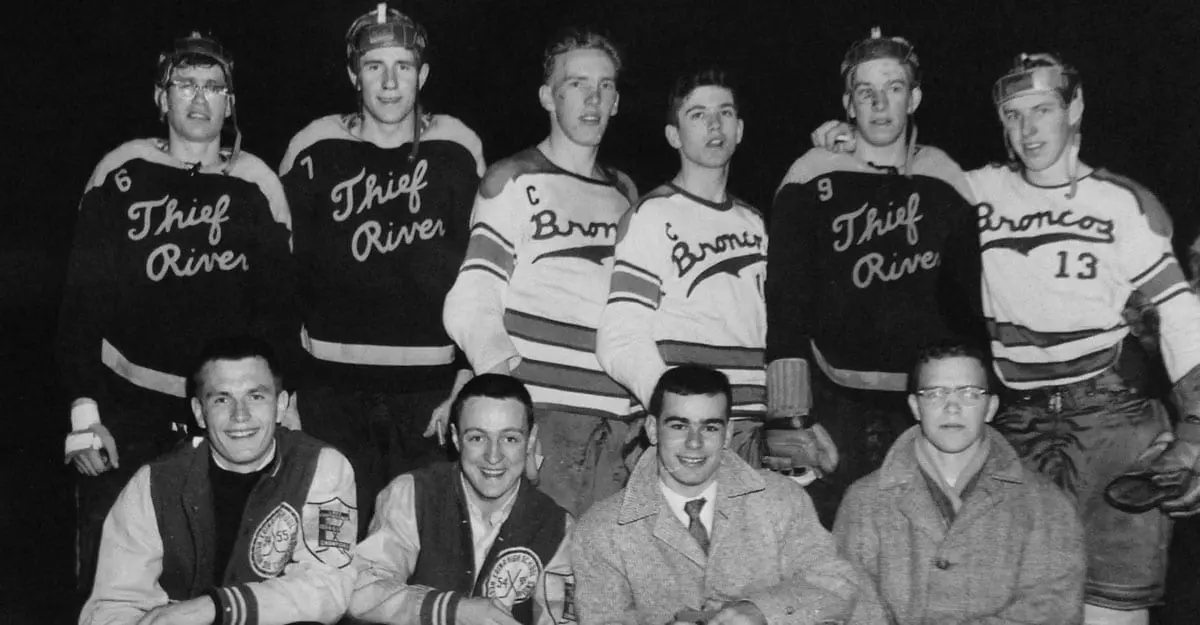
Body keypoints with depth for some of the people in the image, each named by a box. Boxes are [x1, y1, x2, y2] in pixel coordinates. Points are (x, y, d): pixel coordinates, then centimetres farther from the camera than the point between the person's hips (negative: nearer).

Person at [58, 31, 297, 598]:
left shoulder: (255, 185, 4)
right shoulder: (122, 174, 1)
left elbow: (277, 306, 6)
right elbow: (81, 295, 0)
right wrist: (83, 409, -5)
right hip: (127, 404, 0)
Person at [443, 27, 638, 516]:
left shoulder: (625, 192, 20)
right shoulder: (514, 180, 4)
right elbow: (471, 305, -4)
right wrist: (503, 370, -21)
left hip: (614, 422, 5)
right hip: (537, 414, -4)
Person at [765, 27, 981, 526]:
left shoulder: (946, 183, 8)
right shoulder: (812, 181, 1)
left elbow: (968, 300, 13)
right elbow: (785, 300, -5)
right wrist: (788, 415, -12)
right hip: (833, 399, -2)